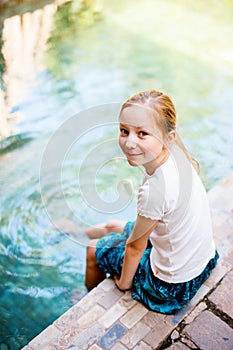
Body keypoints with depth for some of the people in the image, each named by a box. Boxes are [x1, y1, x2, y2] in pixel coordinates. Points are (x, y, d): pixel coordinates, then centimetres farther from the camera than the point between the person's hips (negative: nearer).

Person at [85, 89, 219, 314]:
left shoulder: (156, 189, -36)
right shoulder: (176, 157, -12)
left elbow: (135, 247, -18)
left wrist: (124, 282, -1)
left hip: (173, 286, -7)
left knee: (94, 249, 17)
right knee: (112, 227, 23)